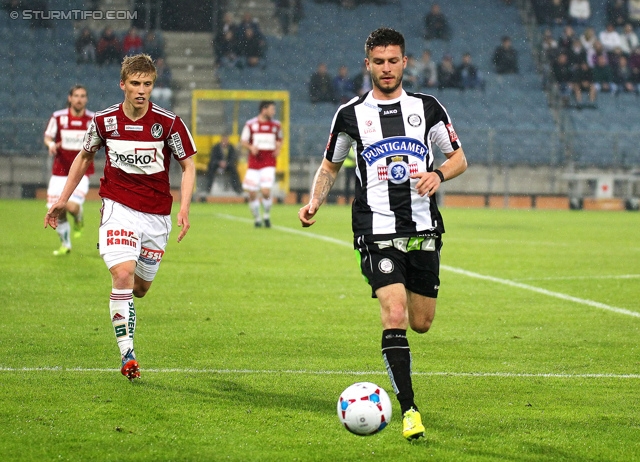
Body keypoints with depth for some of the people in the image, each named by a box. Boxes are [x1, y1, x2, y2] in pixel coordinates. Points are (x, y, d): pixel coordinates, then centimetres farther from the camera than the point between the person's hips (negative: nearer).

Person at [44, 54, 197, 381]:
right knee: (123, 274, -22)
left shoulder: (169, 123, -9)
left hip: (156, 215, 1)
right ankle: (127, 354, -20)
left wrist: (183, 209, -14)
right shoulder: (104, 121, -4)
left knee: (140, 288, 10)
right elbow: (84, 157, 14)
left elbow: (188, 166, 0)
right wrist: (62, 199, 13)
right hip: (118, 207, -1)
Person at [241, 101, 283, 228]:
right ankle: (257, 218, 20)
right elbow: (243, 141, 6)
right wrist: (251, 147, -13)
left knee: (266, 191, -15)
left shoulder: (276, 125, 7)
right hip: (253, 163, 0)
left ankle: (266, 216, 9)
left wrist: (278, 148, 3)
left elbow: (279, 140, 23)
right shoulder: (250, 124, -1)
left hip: (269, 163, 0)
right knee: (252, 193, 0)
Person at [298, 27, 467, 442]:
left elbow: (459, 159, 11)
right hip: (377, 231, -2)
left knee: (421, 323, 7)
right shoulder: (351, 115, 4)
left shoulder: (427, 108, 6)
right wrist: (315, 201, -1)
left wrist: (438, 174, -11)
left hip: (423, 229, 2)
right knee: (395, 315, -18)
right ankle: (409, 410, -15)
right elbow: (331, 166, 17)